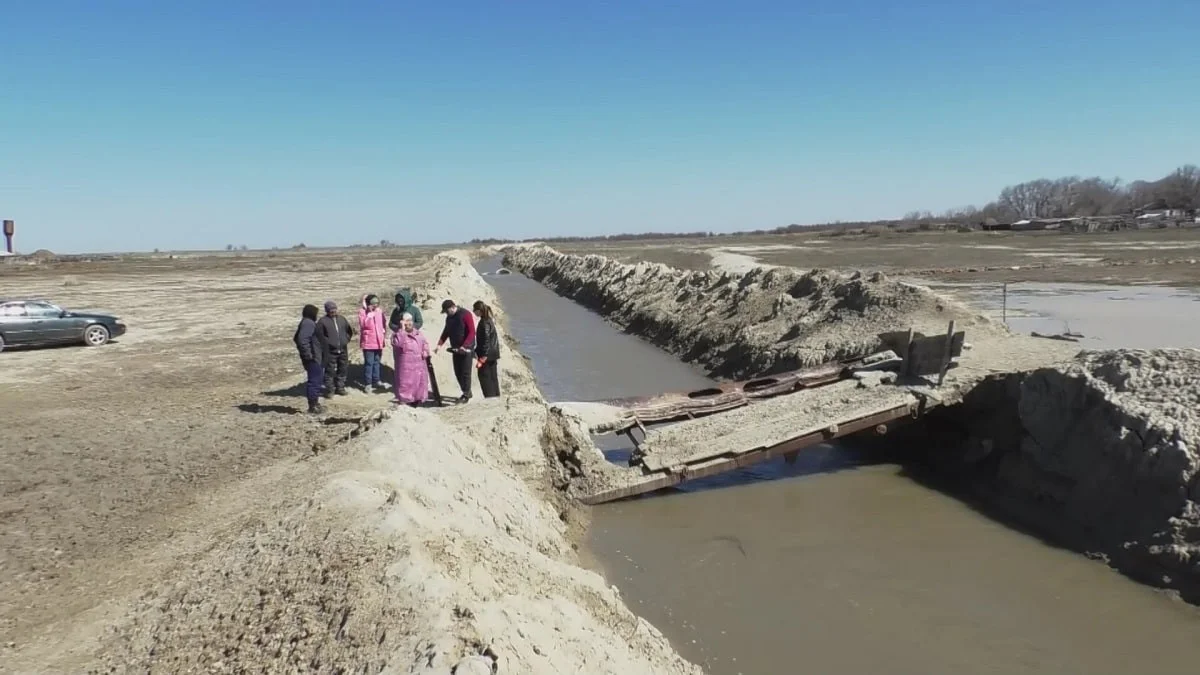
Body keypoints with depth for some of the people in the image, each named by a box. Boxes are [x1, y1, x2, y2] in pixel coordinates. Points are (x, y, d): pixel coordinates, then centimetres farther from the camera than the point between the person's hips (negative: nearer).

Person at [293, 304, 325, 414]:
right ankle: (312, 406, 0)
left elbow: (297, 338, 23)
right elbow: (302, 339, -29)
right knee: (314, 381, -5)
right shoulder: (308, 323, -17)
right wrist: (308, 354, -23)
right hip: (313, 359, -11)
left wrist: (305, 353, 20)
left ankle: (314, 403, 28)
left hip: (315, 358, 11)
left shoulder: (307, 323, 15)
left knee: (316, 380, 18)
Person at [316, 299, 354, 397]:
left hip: (343, 350, 5)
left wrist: (346, 340, 10)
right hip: (330, 351, -5)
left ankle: (340, 387, 24)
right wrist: (326, 344, -10)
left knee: (342, 370, 12)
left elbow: (349, 331, 21)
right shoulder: (323, 321, -6)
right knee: (330, 371, -2)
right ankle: (329, 389, 8)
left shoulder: (342, 319, 10)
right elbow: (319, 336, -7)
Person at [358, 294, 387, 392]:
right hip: (368, 342, -5)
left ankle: (376, 381, 25)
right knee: (369, 363, -5)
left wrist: (385, 337, 13)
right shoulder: (362, 312, -7)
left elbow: (383, 325, 16)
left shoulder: (380, 311, 9)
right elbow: (363, 324, -20)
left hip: (378, 341, 5)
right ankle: (367, 383, 2)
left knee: (377, 362, 14)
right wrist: (370, 313, -22)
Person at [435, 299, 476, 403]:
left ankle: (466, 395, 3)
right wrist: (440, 344, 1)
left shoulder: (465, 315, -13)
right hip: (455, 349, 8)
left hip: (467, 349, -7)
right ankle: (467, 392, 22)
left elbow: (472, 332, -18)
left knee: (465, 372, -5)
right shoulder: (449, 317, 10)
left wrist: (464, 346, -26)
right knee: (458, 372, 9)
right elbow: (446, 332, 16)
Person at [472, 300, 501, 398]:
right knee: (493, 377, 15)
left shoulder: (484, 323, -18)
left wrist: (481, 359, -19)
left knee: (484, 377, -3)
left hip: (486, 355, -9)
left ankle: (489, 397, -3)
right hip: (493, 354, 9)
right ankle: (496, 396, 22)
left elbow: (485, 341, -20)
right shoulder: (490, 320, 10)